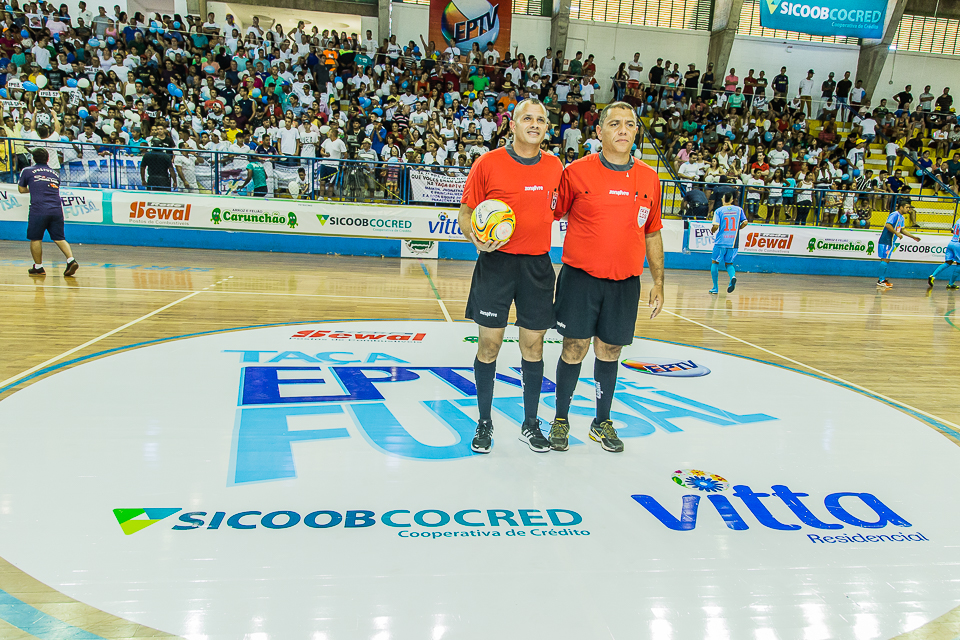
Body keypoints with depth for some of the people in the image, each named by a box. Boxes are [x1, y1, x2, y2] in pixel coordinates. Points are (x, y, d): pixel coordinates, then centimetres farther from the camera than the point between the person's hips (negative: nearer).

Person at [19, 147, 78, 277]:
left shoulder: (27, 171, 9)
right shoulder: (55, 173, 17)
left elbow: (22, 189, 19)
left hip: (38, 210, -3)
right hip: (57, 210, 3)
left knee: (35, 239, 8)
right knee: (59, 238, 6)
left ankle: (38, 267, 11)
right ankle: (71, 260, -12)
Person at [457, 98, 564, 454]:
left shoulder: (555, 167, 8)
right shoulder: (488, 164, -3)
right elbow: (466, 212, 0)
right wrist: (475, 237, -17)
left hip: (537, 265, 3)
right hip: (496, 262, -3)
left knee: (533, 344, 7)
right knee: (489, 343, 2)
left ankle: (530, 423, 22)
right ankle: (484, 422, 19)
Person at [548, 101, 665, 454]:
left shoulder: (649, 179, 6)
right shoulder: (577, 172, -3)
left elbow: (652, 234, 13)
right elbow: (551, 215, 5)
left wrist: (658, 281, 11)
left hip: (625, 282, 3)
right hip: (580, 276, -2)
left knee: (609, 351, 10)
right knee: (574, 349, 1)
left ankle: (602, 421, 27)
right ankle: (561, 419, 21)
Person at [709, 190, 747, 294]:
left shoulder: (718, 211, -3)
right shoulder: (738, 210, 6)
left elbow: (716, 226, -13)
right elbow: (745, 222, 1)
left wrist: (712, 231, 8)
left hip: (721, 241, -3)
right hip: (733, 242, 3)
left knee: (715, 262, 12)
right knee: (729, 264, 15)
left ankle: (715, 288, 10)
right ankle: (733, 277, -18)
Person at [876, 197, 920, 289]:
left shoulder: (901, 217, 18)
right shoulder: (895, 215, -13)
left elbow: (902, 229, 26)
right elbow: (888, 225, -25)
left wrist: (913, 237, 26)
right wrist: (897, 233, -21)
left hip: (890, 242, 10)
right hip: (886, 241, -10)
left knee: (886, 260, 12)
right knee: (885, 259, -11)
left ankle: (883, 279, 17)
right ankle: (881, 281, -11)